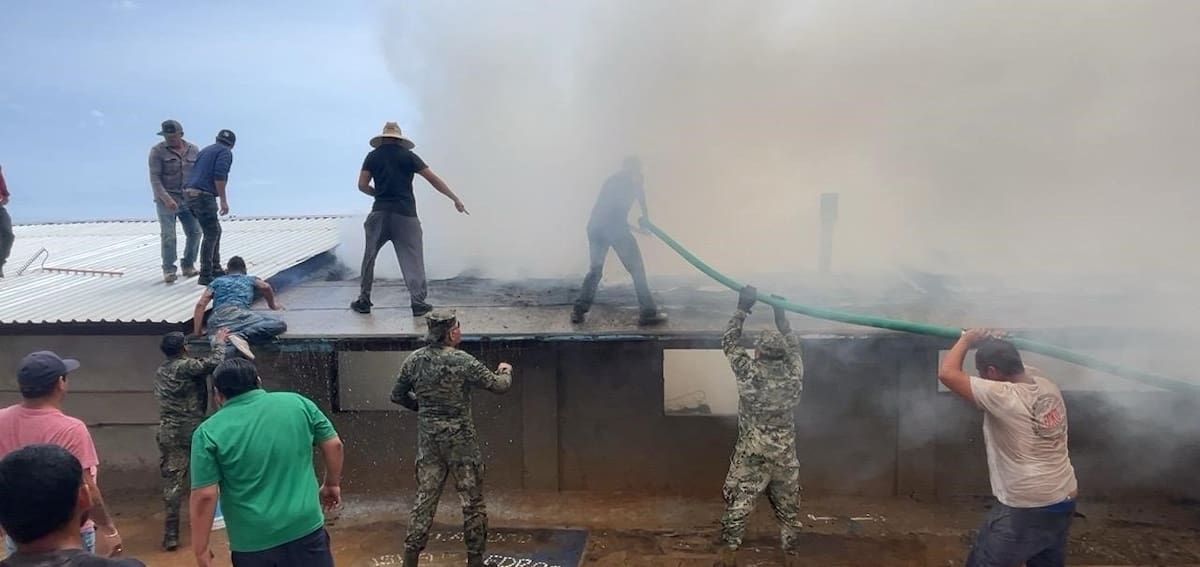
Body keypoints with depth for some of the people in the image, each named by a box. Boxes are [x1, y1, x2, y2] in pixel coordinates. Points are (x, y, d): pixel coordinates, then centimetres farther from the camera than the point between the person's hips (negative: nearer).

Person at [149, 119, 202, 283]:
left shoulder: (193, 150, 6)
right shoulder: (158, 151, -5)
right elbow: (154, 178, -9)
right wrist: (166, 198, -21)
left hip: (188, 198, 4)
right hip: (166, 199, -4)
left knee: (194, 232, 1)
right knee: (168, 235, -7)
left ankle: (188, 266, 15)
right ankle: (169, 270, 1)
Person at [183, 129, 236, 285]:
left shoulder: (205, 150, 26)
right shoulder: (225, 152, 1)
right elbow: (219, 175, -14)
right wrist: (223, 200, -16)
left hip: (189, 192, 9)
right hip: (203, 195, -9)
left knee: (215, 231, 17)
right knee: (211, 234, -7)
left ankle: (215, 270, 21)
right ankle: (205, 276, -9)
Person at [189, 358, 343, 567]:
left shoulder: (209, 432, -7)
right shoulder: (297, 402, -1)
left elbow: (204, 496, -10)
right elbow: (334, 445, 4)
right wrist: (332, 484, 19)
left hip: (252, 543, -1)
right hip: (306, 529, 1)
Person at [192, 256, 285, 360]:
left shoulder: (217, 281, 36)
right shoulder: (250, 279, 33)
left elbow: (200, 304, 23)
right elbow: (266, 287, 12)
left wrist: (196, 332, 22)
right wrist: (272, 305, 31)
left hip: (217, 318, 3)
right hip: (238, 312, -3)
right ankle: (241, 335, -34)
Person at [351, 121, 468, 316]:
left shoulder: (372, 156, 9)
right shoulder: (408, 155, 4)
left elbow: (362, 185, 4)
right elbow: (433, 179, 1)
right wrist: (456, 199, 5)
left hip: (380, 213, 2)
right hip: (405, 214, -1)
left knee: (369, 257, 14)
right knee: (412, 259, 3)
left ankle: (363, 301, 18)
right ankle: (418, 302, 0)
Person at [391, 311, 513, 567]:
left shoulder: (414, 360, -1)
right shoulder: (463, 361, -15)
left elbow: (397, 396, 9)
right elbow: (499, 386, -9)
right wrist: (506, 371, 12)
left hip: (428, 440, 5)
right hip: (460, 440, -5)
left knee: (425, 498, 13)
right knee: (472, 501, 8)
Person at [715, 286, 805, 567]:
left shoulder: (748, 372, -15)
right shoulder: (794, 374, -8)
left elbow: (729, 341, -1)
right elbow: (794, 347, 14)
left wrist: (742, 309, 3)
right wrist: (781, 316, 18)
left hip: (750, 454, -2)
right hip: (785, 454, 3)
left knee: (738, 503, 7)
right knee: (787, 506, 16)